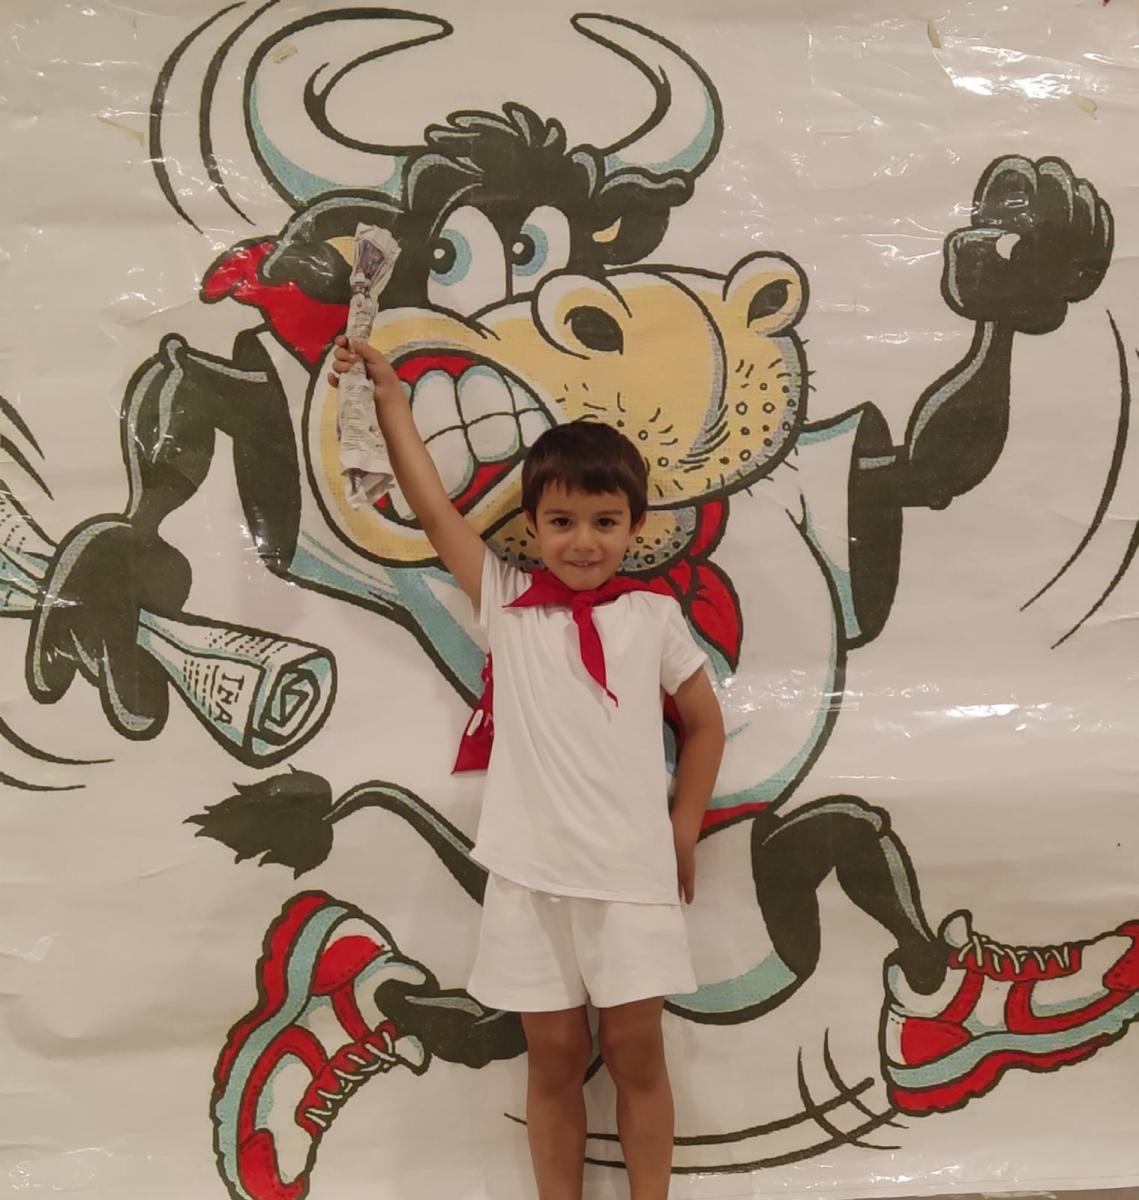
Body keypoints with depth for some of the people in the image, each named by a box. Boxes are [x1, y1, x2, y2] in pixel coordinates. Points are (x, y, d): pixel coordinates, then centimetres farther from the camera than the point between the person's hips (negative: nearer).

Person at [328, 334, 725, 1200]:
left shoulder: (653, 617, 2)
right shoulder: (507, 603, 2)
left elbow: (705, 722, 11)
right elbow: (434, 509, -1)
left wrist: (684, 831, 8)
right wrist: (391, 397, 0)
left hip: (633, 873, 0)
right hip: (531, 874, 1)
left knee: (636, 1050, 8)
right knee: (555, 1056, 11)